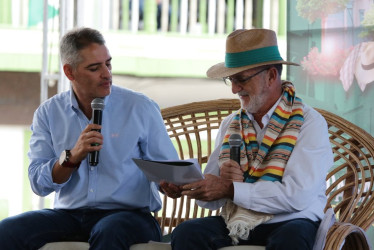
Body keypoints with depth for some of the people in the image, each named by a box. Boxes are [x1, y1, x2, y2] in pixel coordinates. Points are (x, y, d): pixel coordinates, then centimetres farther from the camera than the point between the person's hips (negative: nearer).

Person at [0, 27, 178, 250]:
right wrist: (73, 156, -15)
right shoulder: (48, 113, 9)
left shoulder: (141, 108, 3)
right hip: (69, 213, 2)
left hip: (128, 214, -2)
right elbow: (39, 184, 2)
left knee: (108, 232, -39)